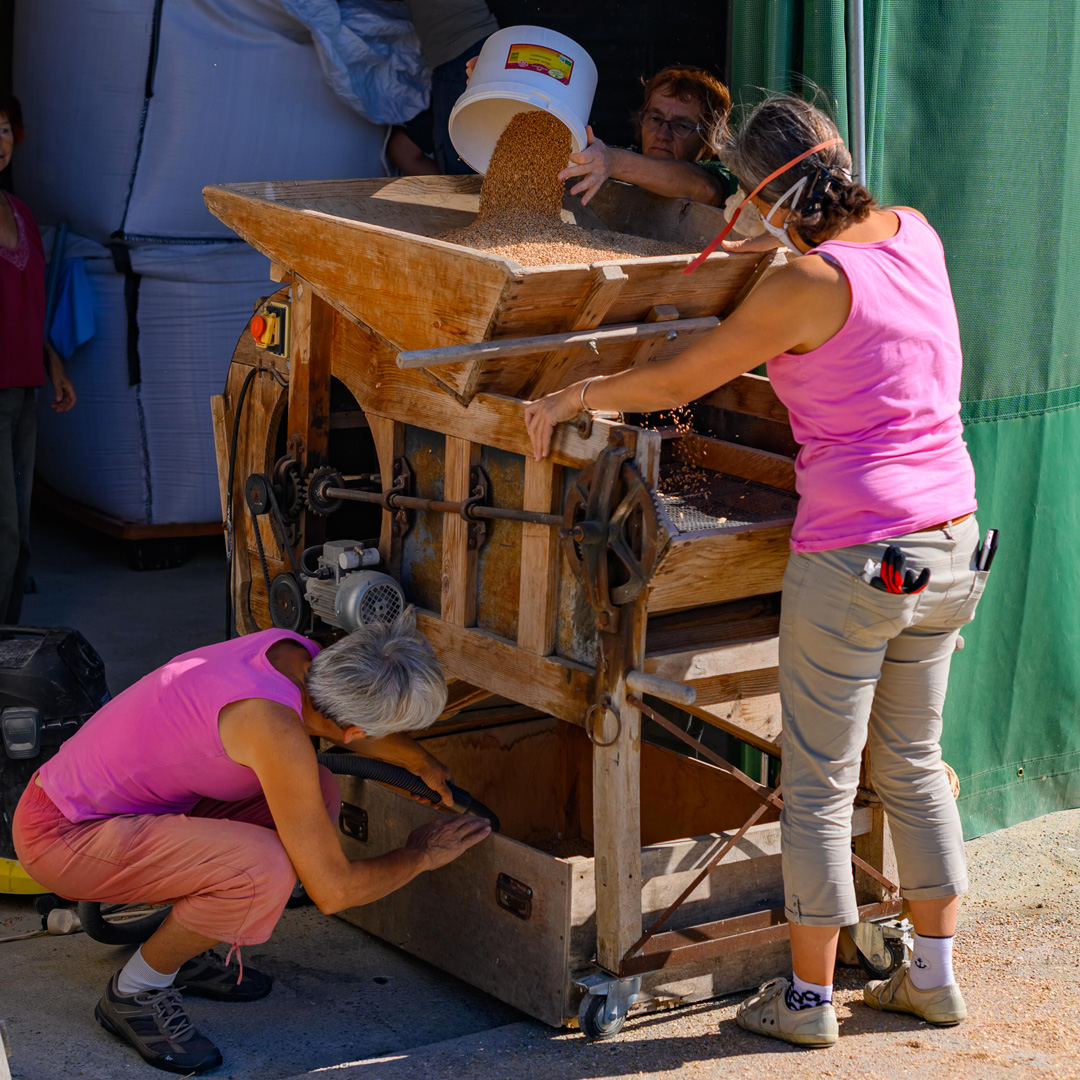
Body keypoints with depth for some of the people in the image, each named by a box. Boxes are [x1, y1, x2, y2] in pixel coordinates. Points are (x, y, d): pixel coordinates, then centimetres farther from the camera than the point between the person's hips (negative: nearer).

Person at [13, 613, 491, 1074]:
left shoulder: (295, 653, -5)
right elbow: (332, 890, -23)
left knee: (319, 794, 5)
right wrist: (420, 855, -7)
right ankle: (134, 994, -4)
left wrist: (423, 762, 28)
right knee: (265, 869, -30)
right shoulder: (277, 732, -31)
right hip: (61, 836, -9)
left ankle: (180, 951, 17)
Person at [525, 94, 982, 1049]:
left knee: (820, 786, 6)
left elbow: (678, 381, -8)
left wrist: (572, 396, 5)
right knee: (913, 763, 20)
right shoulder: (915, 234, 4)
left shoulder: (806, 285, -16)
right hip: (951, 546, 8)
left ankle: (808, 997, 16)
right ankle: (934, 978, 28)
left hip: (853, 560, -8)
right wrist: (784, 252, 42)